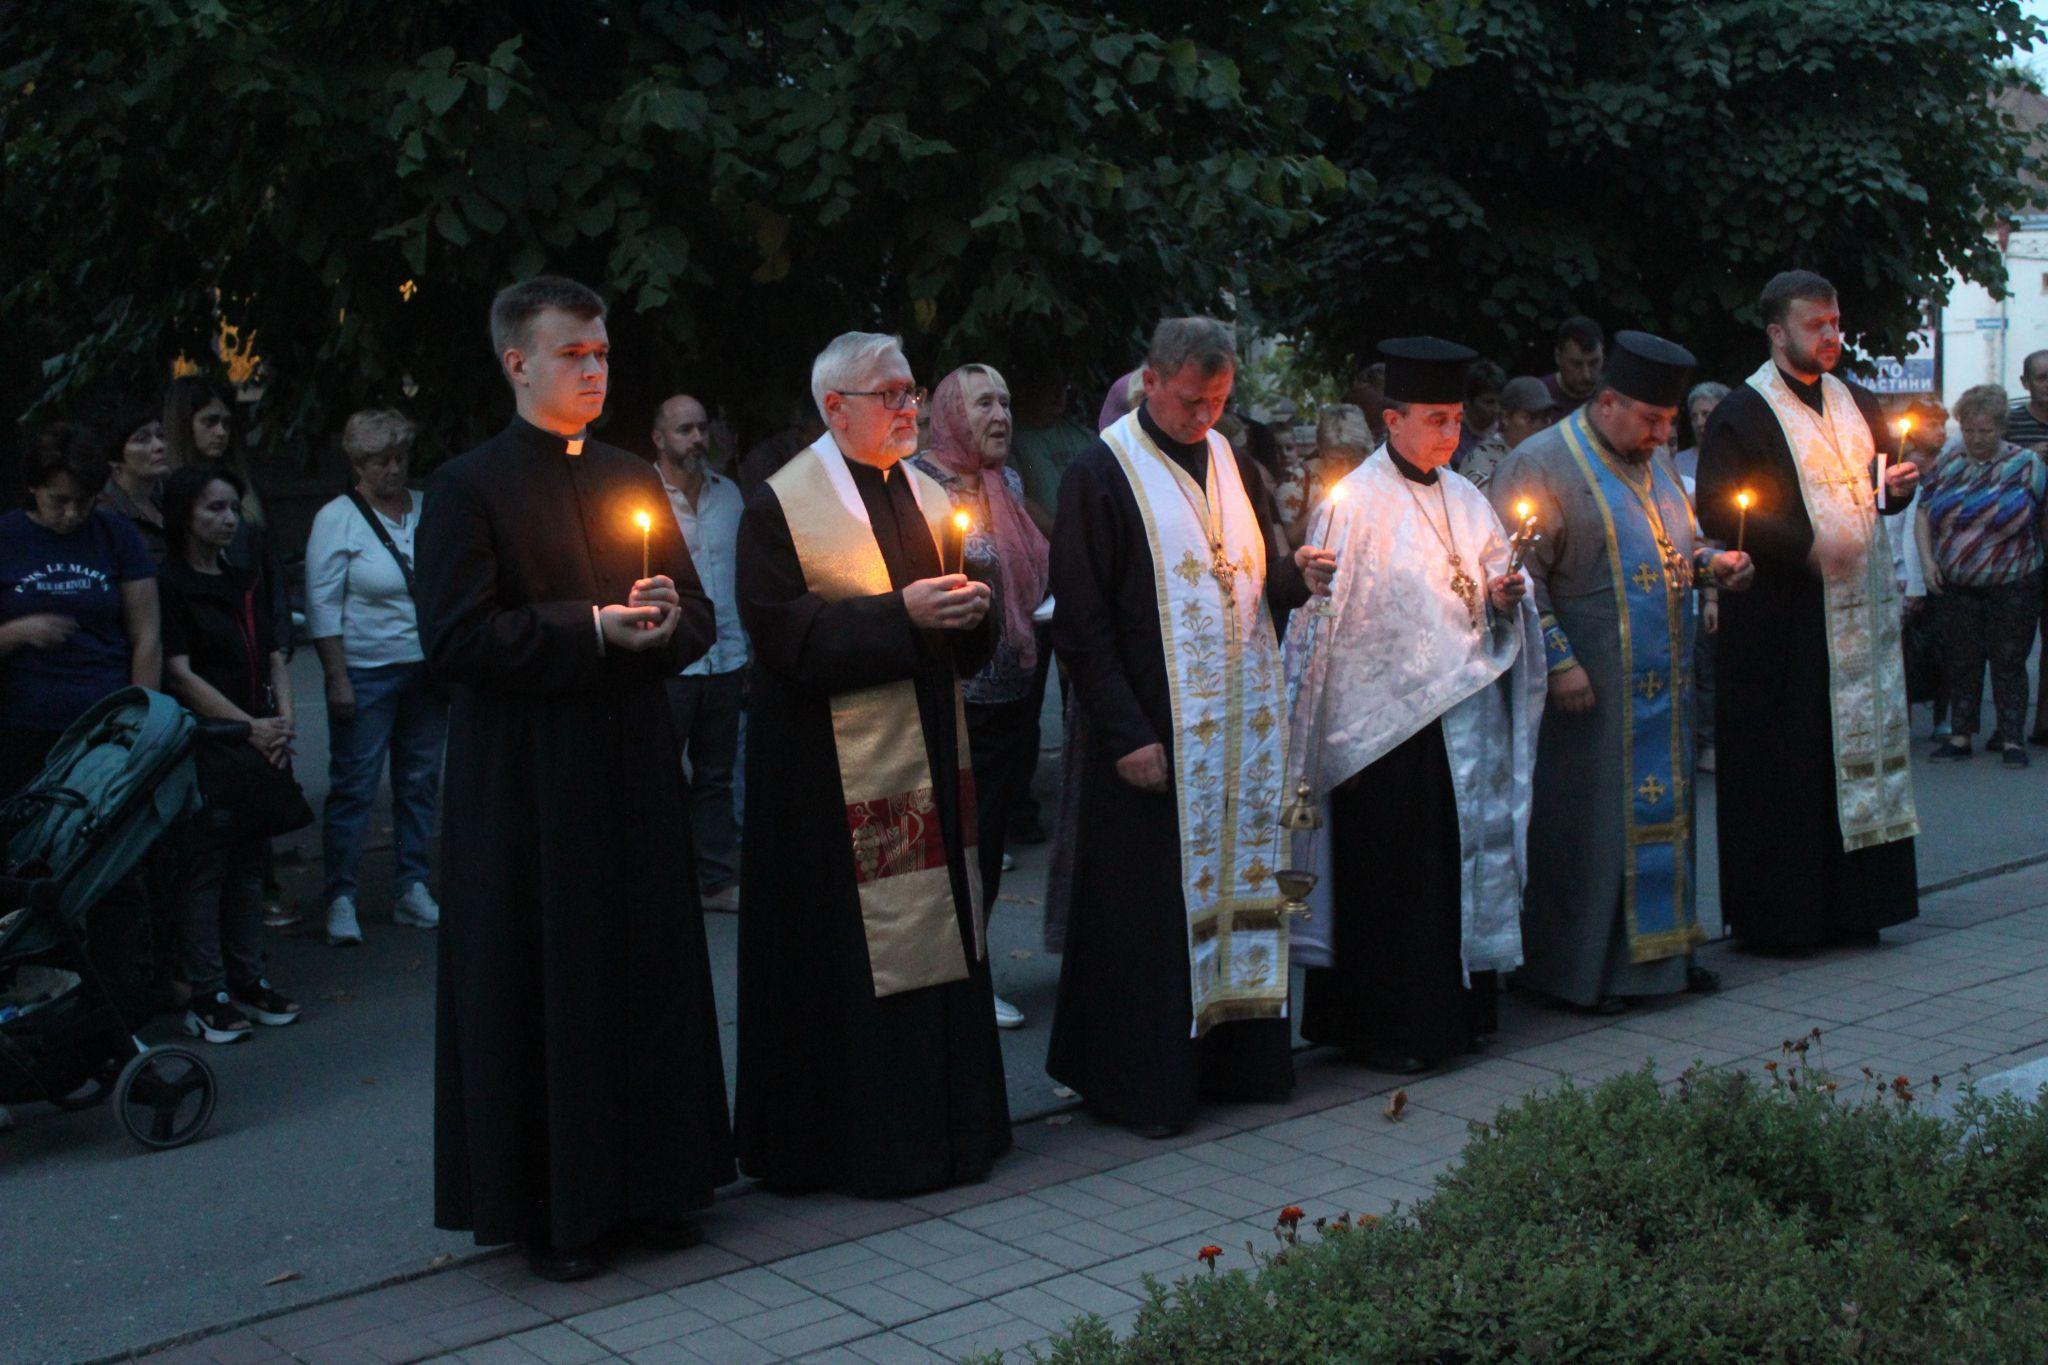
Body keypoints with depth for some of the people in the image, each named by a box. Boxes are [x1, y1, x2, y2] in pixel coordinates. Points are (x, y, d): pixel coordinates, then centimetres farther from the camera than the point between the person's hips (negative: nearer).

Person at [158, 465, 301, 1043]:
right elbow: (180, 674, -12)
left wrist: (282, 721, -2)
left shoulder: (242, 584, 17)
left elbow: (274, 659, 16)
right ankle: (205, 996, 1)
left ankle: (247, 980, 18)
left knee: (248, 864, 11)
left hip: (258, 749, 7)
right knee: (203, 868, -3)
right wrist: (248, 727, -15)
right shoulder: (169, 585, -6)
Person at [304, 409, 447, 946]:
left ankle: (412, 890, 19)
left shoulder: (427, 510, 9)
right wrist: (337, 678, -13)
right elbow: (323, 608, -7)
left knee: (420, 781, 9)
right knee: (354, 786, -3)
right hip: (365, 674, -4)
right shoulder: (337, 518, -4)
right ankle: (340, 899, 5)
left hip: (427, 671, 5)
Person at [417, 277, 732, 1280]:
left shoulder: (631, 478, 14)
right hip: (529, 776, -6)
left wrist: (666, 620, -7)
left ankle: (649, 1184, 21)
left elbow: (697, 612, 16)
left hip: (634, 767, 6)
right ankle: (549, 1208, 12)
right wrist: (590, 631, -17)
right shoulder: (471, 487, -5)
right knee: (543, 988, 0)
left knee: (652, 974, 8)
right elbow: (454, 638, -14)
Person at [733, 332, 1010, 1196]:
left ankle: (947, 1121, 19)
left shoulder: (927, 496, 15)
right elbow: (785, 636, -14)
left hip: (928, 753, 7)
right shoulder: (783, 505, -6)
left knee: (937, 939, 9)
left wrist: (969, 611, -4)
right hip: (834, 768, -7)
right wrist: (901, 615, -20)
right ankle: (860, 1140, 8)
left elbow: (969, 647, 20)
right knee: (851, 956, -3)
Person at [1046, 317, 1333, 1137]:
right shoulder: (1102, 476, -8)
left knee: (1238, 881, 11)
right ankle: (1143, 1085, 10)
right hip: (1154, 734, -6)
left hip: (1242, 725, 7)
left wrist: (1296, 577, -2)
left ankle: (1234, 1055, 22)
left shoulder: (1227, 462, 13)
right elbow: (1080, 621, -11)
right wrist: (1125, 733, -16)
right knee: (1151, 908, -1)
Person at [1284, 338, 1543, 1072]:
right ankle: (1387, 1028, 9)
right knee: (1392, 872, -1)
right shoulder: (1355, 505, -8)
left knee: (1466, 860, 10)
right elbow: (1327, 616, -8)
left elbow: (1494, 594, 17)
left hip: (1465, 711, 6)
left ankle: (1453, 1008, 22)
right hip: (1386, 720, -6)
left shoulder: (1465, 500, 11)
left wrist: (1505, 596, -5)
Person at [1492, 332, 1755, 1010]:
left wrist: (1714, 561, 4)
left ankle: (1659, 946, 26)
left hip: (1663, 683, 8)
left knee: (1664, 807, 14)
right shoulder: (1542, 465, -12)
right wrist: (1558, 661, -22)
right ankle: (1579, 968, 10)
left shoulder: (1653, 460, 13)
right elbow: (1520, 574, -17)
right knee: (1589, 820, -1)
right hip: (1592, 687, -8)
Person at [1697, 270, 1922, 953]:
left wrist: (1899, 487, 1)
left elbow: (1880, 494, 24)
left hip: (1859, 609, 7)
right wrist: (1806, 545, -21)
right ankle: (1778, 915, 4)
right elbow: (1719, 512, -15)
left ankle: (1849, 904, 17)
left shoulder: (1857, 403, 16)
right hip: (1783, 621, -7)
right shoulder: (1743, 412, -6)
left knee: (1862, 747, 8)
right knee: (1784, 767, -4)